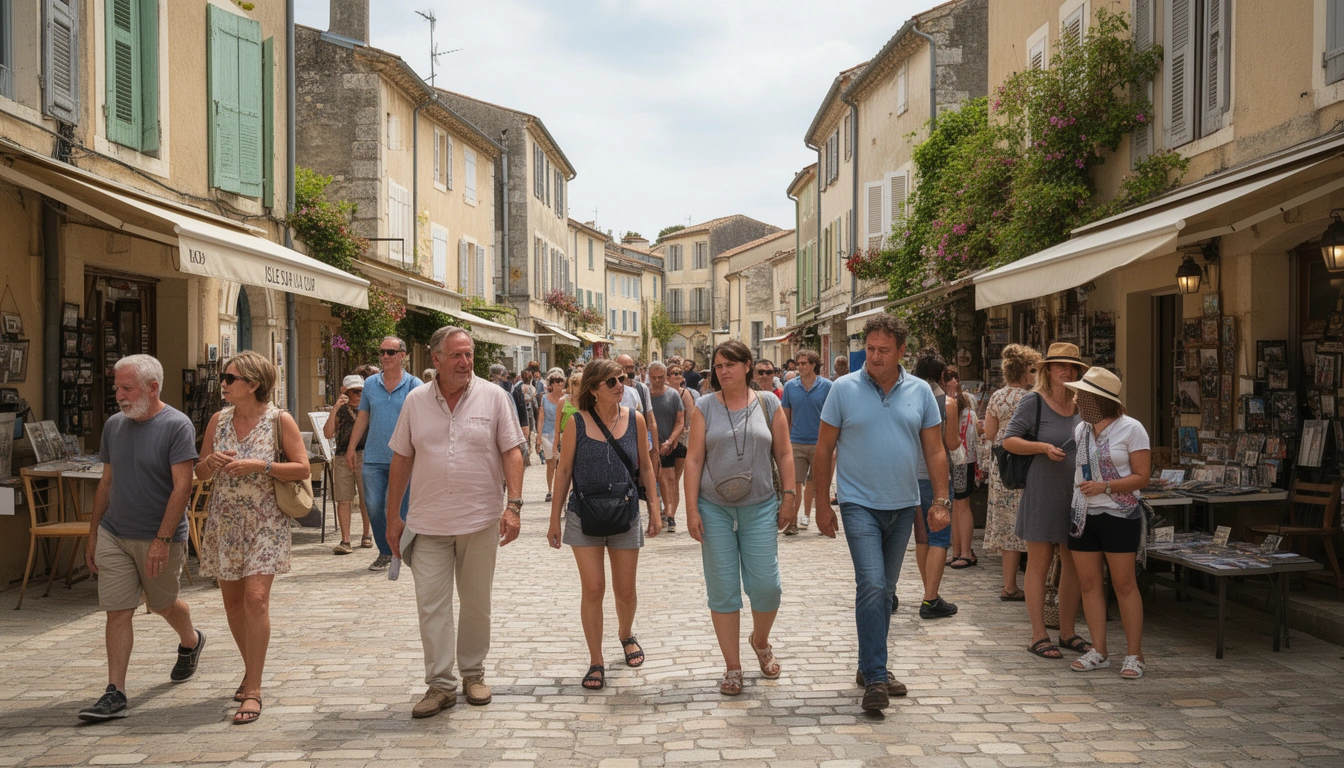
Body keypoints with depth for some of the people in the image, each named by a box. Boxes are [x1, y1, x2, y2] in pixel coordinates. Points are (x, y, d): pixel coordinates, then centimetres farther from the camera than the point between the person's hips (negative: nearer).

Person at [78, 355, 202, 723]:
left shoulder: (177, 426, -14)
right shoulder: (114, 425, 6)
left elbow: (181, 488, -18)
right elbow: (106, 483, 13)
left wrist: (162, 540, -22)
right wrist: (93, 535, 13)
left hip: (160, 538, -4)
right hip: (113, 535, 4)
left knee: (163, 604, 14)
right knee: (117, 612, 0)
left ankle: (191, 641, 44)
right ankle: (115, 694, 3)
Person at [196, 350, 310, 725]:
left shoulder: (280, 420, -6)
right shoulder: (218, 421, 7)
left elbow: (303, 469, -8)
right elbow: (200, 474, 13)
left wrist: (259, 465, -19)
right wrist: (211, 462, -10)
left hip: (265, 522, -5)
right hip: (224, 521, 5)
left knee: (255, 597, -15)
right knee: (232, 600, 10)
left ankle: (253, 690, -9)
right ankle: (252, 670, 30)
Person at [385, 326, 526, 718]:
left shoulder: (493, 397, -2)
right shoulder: (416, 401, 3)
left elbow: (511, 453, -3)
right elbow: (401, 459, 8)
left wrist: (513, 505, -14)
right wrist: (393, 516, 8)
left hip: (480, 520, -1)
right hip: (428, 522, 1)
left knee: (476, 604, 10)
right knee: (431, 605, 0)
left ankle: (473, 674, 26)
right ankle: (440, 685, 9)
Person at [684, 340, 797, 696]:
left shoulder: (768, 404, 4)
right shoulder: (705, 407, 1)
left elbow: (783, 454, 7)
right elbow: (693, 459, -1)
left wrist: (790, 496, 1)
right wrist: (691, 509, -6)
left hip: (759, 507, 0)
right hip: (715, 509, 0)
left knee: (766, 585, -2)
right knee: (722, 590, 3)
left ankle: (760, 641, 30)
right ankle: (733, 667, 16)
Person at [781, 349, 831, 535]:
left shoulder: (827, 386, -2)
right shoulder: (790, 386, 4)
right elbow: (785, 416, 9)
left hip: (819, 443, -1)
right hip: (796, 442, 1)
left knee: (819, 483, 9)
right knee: (795, 483, -3)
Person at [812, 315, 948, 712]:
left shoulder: (920, 392, 3)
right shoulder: (844, 389, -5)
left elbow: (935, 451, 6)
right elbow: (824, 449, -1)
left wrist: (941, 500, -3)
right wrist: (822, 504, -2)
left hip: (904, 506, 4)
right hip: (860, 504, -3)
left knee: (885, 589, 13)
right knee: (871, 585, -14)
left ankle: (871, 665, 27)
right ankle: (875, 678, -9)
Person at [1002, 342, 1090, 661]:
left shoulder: (1081, 407, 11)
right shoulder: (1033, 402, -4)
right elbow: (1009, 440, -8)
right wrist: (1043, 448, -20)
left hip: (1076, 494, 6)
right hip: (1042, 491, -5)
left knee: (1074, 564, 8)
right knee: (1039, 563, 1)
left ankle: (1067, 632, 20)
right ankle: (1038, 635, 6)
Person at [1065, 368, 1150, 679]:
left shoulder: (1130, 429, -7)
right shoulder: (1080, 429, 9)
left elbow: (1141, 478, -9)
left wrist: (1105, 486, -20)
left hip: (1119, 516, -5)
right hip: (1083, 515, 6)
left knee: (1124, 583, -1)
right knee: (1089, 582, 5)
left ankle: (1134, 655, 7)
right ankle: (1099, 652, 14)